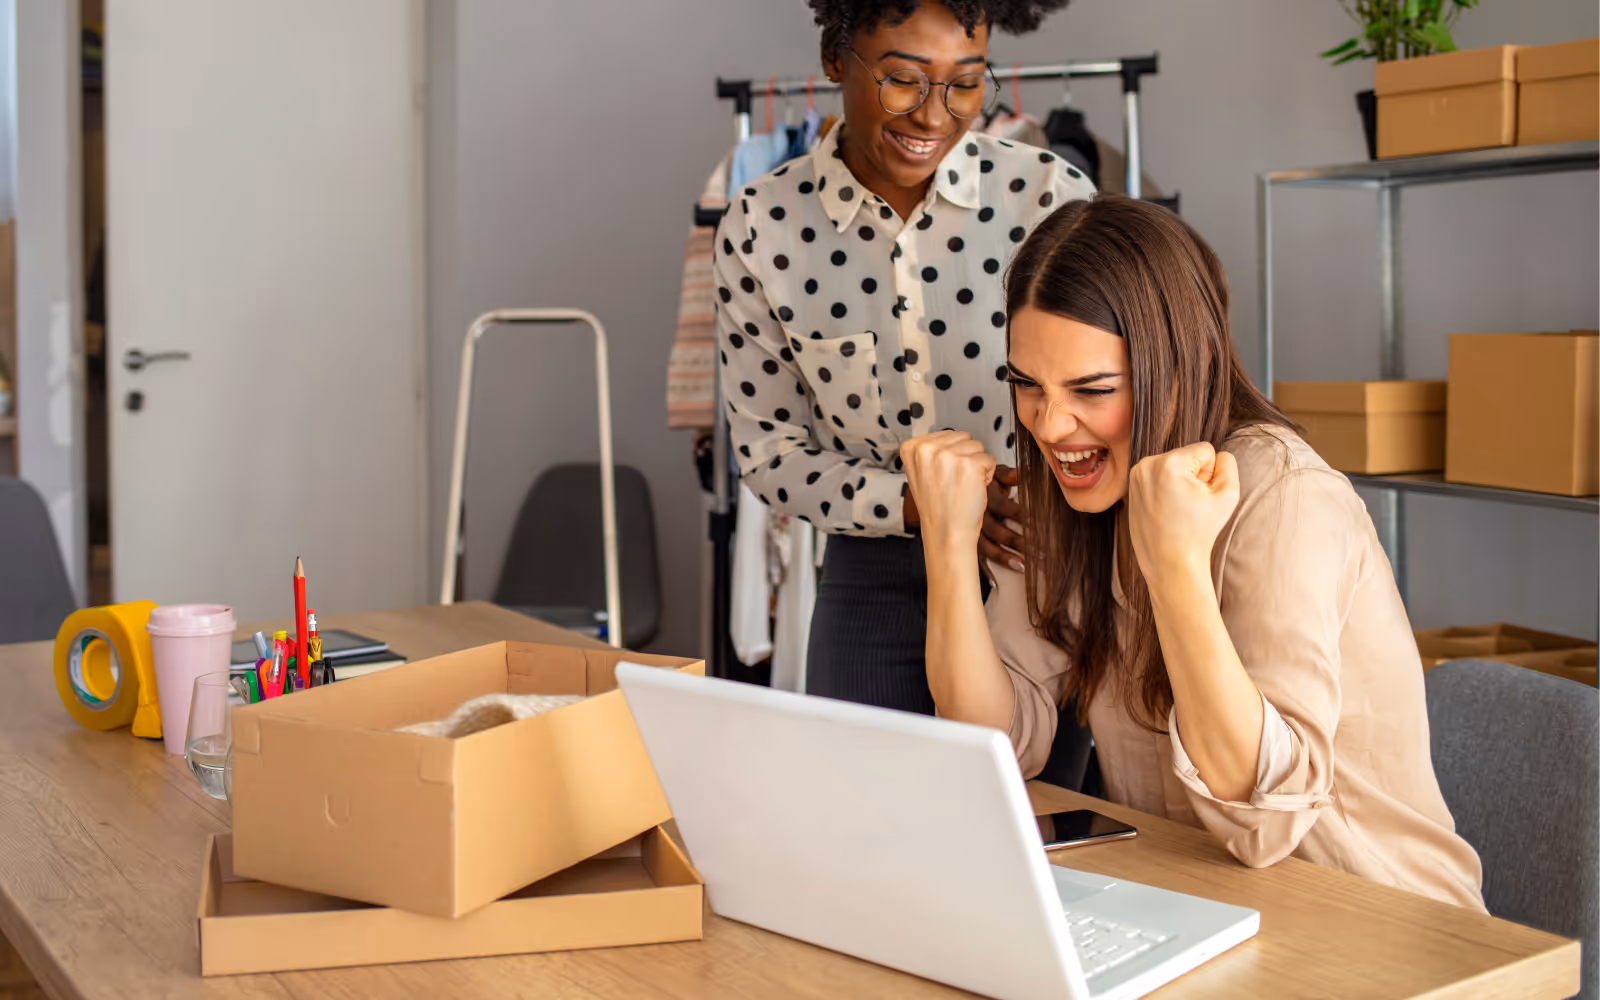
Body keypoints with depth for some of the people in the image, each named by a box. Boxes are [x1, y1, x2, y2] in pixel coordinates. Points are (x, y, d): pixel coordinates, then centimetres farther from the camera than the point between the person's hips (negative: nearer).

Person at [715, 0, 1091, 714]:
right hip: (873, 582, 1)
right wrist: (916, 504, -19)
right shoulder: (761, 228, -7)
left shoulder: (1053, 196, -10)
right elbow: (769, 453, -3)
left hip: (1038, 574, 0)